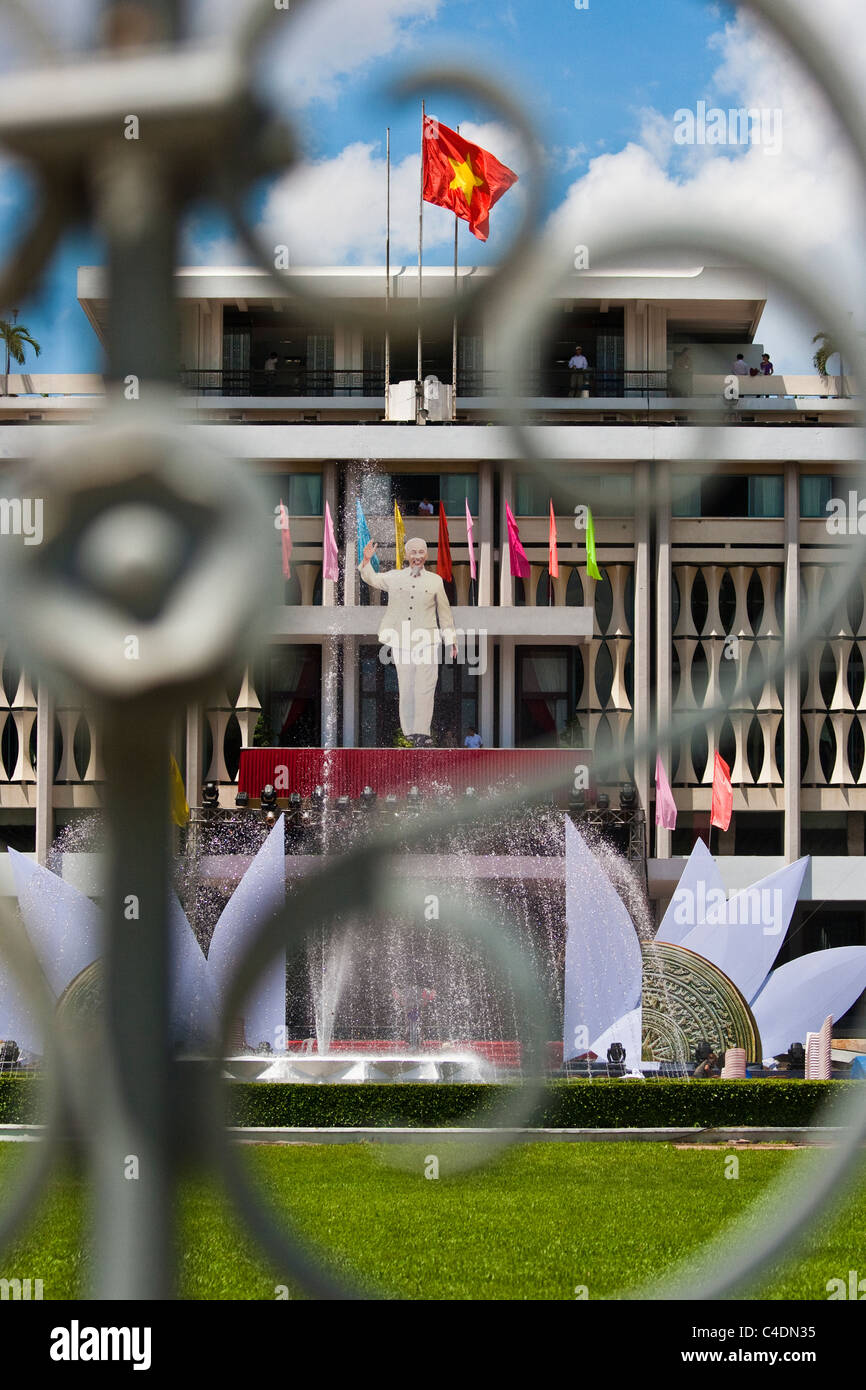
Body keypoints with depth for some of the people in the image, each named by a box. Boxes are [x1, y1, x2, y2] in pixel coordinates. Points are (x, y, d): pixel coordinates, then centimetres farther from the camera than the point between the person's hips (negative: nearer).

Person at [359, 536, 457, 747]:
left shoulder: (435, 581, 10)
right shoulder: (394, 578, 11)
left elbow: (444, 612, 15)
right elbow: (371, 579, 23)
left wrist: (450, 641, 13)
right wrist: (367, 560, 5)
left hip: (427, 643, -1)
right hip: (401, 644, 1)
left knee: (424, 690, -9)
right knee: (406, 690, 0)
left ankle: (422, 733, -9)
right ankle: (410, 735, 5)